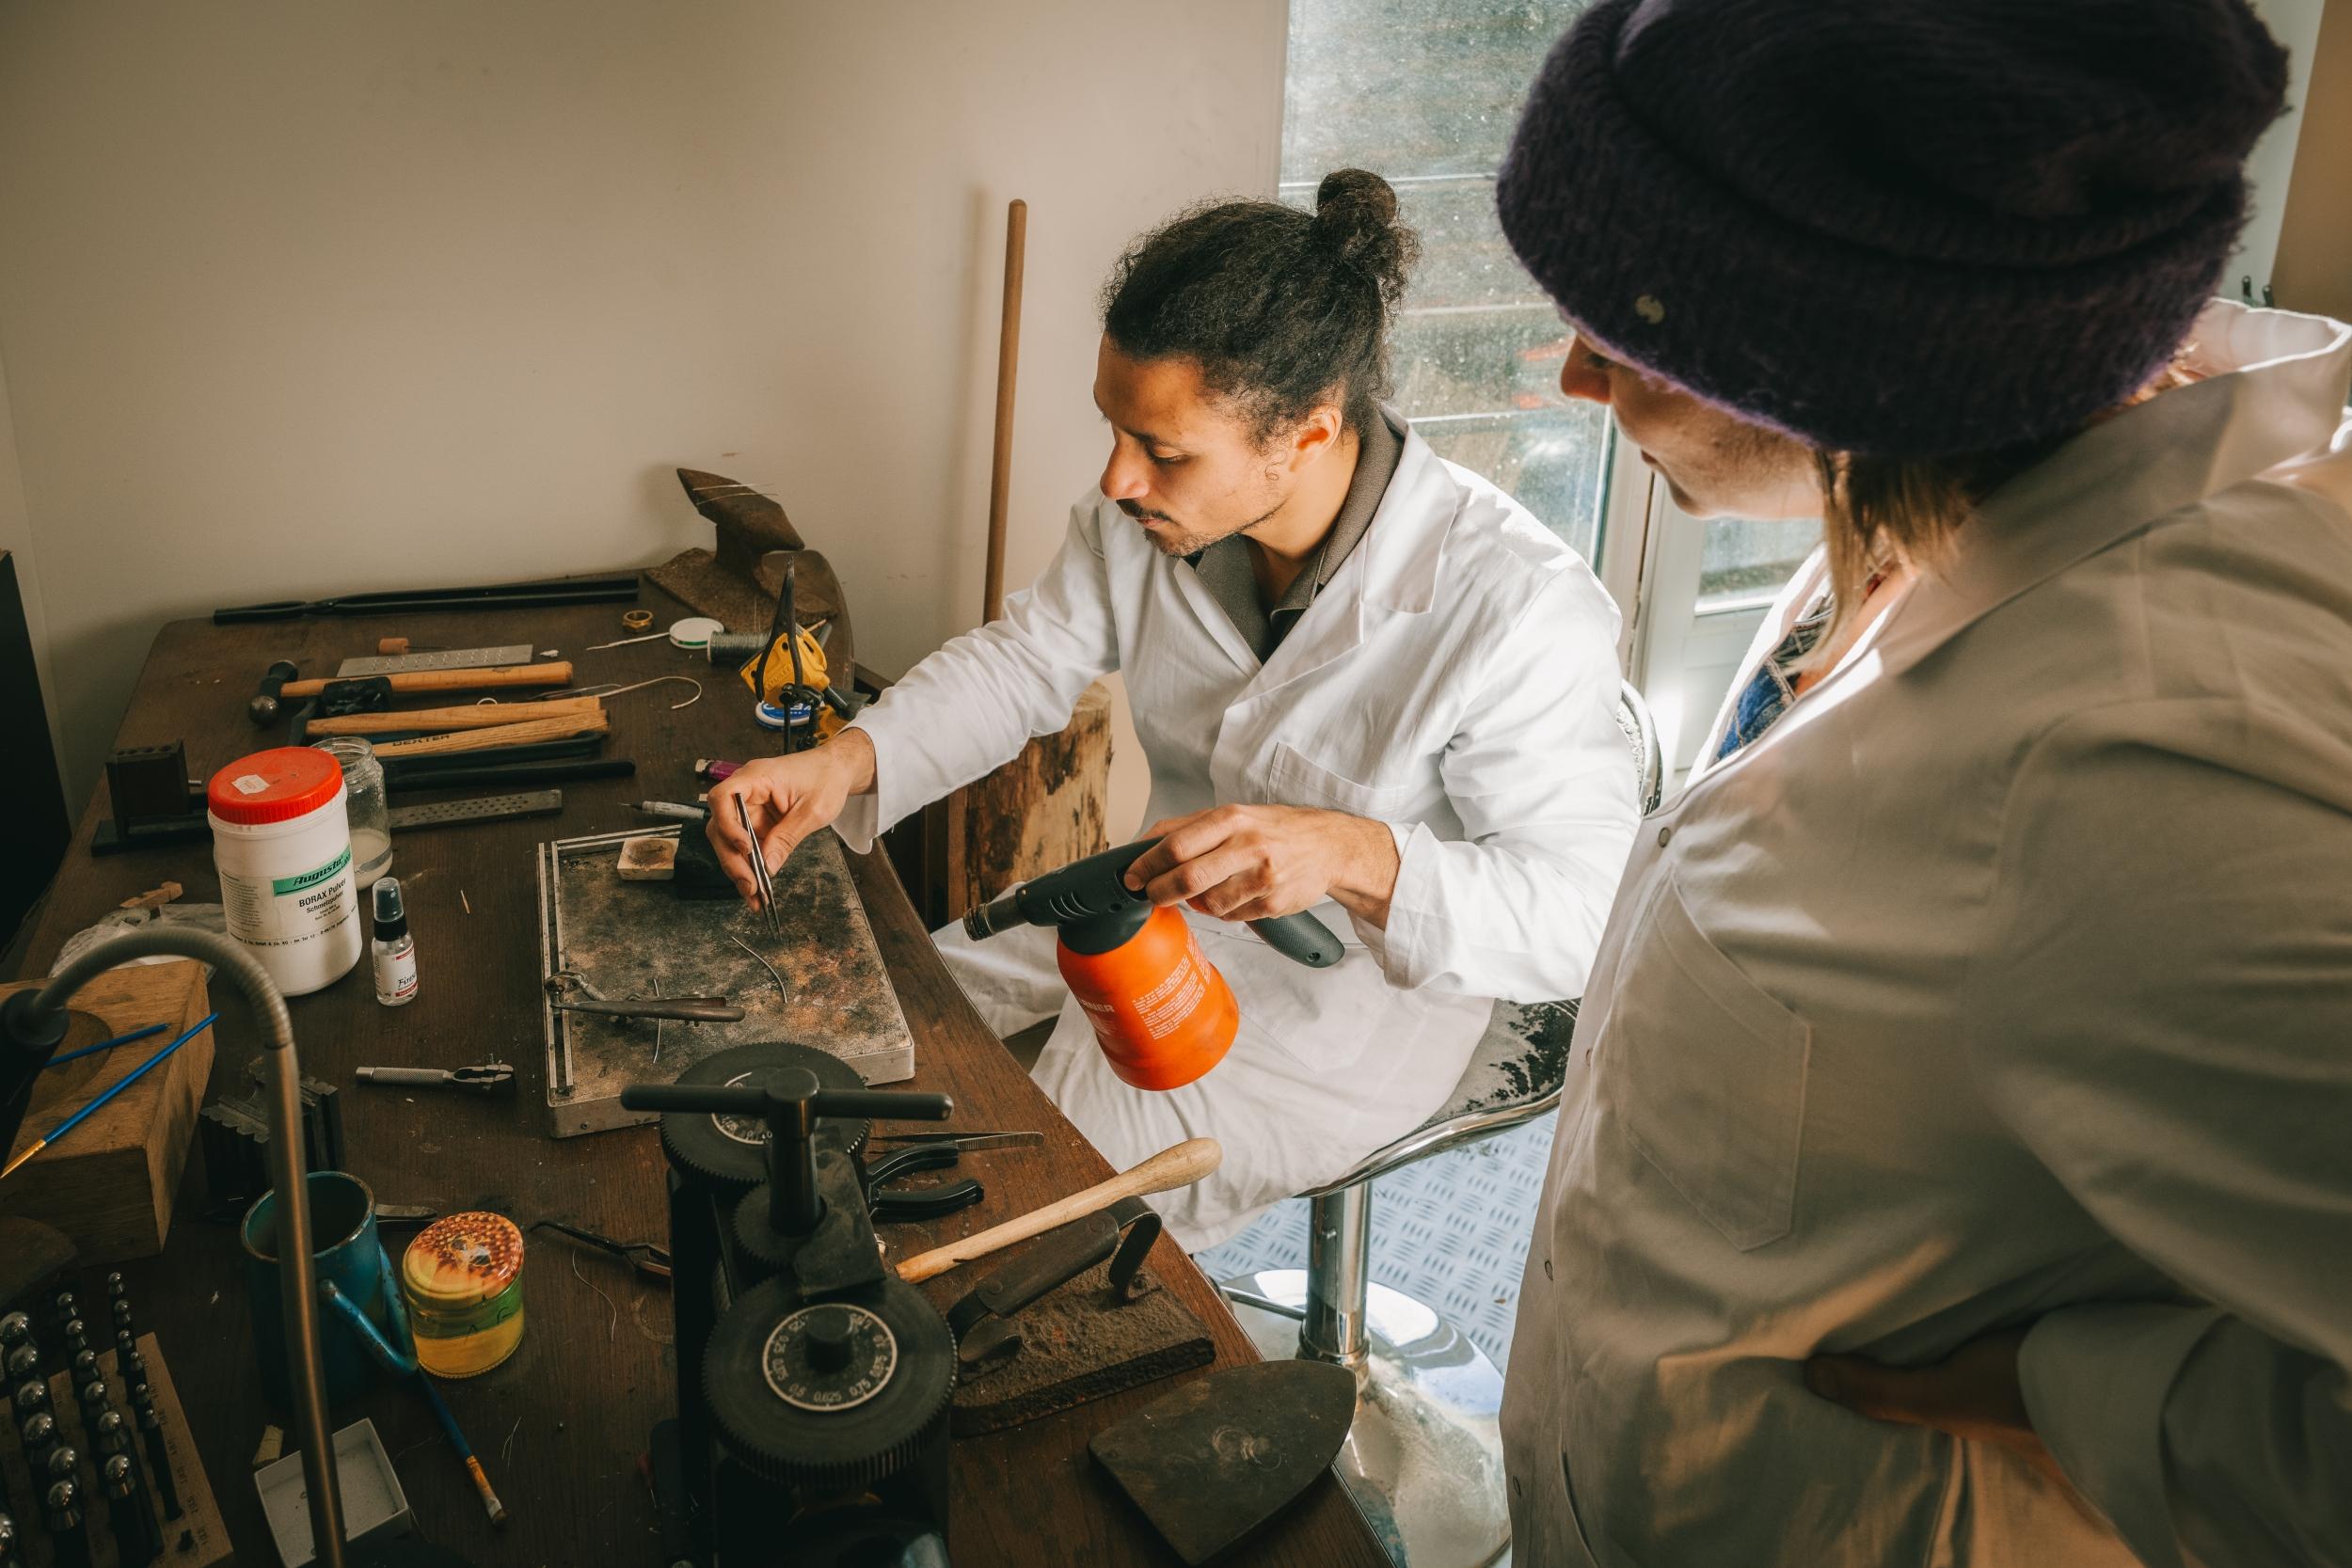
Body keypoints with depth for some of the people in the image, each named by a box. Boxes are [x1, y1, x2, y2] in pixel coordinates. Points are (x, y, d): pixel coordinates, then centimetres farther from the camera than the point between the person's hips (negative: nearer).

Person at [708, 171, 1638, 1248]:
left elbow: (1589, 908, -28)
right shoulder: (1152, 513, -13)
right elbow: (1024, 659, 0)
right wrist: (845, 761, -18)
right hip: (1164, 910, 6)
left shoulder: (1514, 606, -31)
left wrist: (1359, 857, -45)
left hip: (1348, 1007, -6)